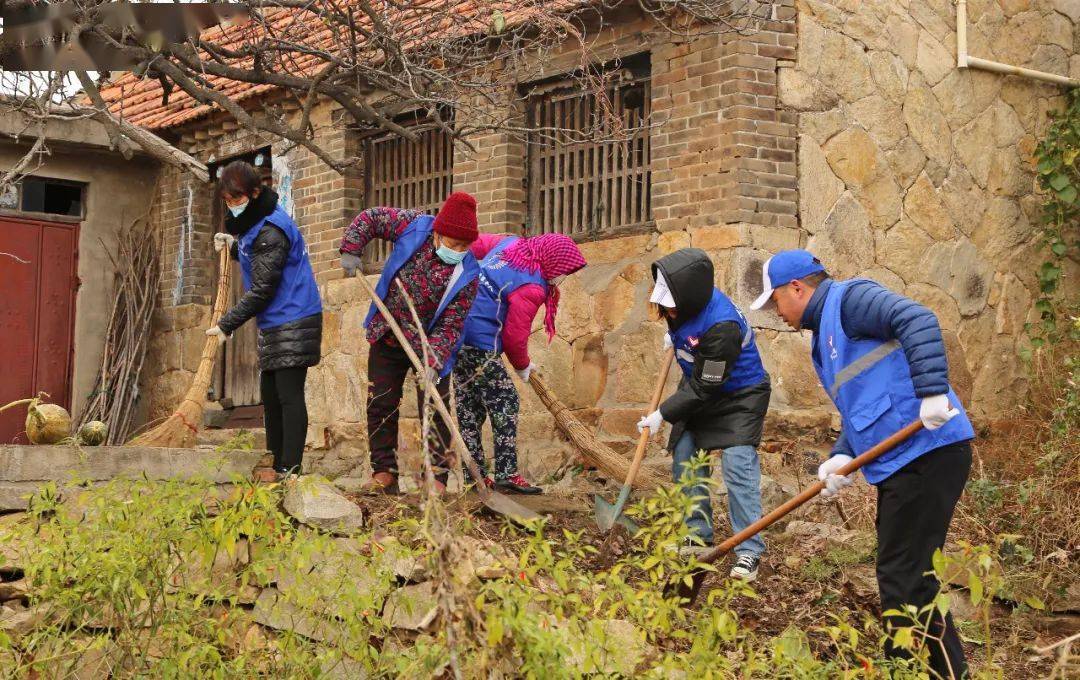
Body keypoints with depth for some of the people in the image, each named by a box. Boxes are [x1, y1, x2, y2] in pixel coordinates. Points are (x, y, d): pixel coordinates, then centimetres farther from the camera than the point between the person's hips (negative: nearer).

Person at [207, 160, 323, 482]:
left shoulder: (270, 231, -19)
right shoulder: (254, 222, 13)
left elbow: (261, 290, -20)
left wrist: (227, 325, -15)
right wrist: (233, 245, 9)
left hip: (292, 322, -11)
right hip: (274, 325, 11)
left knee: (289, 395, -11)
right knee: (270, 394, 13)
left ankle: (290, 470, -12)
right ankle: (276, 466, 19)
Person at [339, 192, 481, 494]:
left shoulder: (466, 274, -21)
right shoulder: (414, 226, -17)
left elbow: (450, 325, -23)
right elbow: (370, 218, -2)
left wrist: (433, 361, -35)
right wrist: (350, 250, -11)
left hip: (429, 345, -2)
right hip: (387, 337, 2)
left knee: (434, 410, -6)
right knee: (380, 406, 6)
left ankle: (436, 477, 1)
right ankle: (384, 473, 17)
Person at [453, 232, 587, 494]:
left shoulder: (511, 243, 6)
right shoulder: (531, 288, -16)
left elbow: (477, 243, 22)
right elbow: (514, 336, -12)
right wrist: (522, 365, 6)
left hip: (456, 335, 10)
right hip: (480, 347, -10)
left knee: (470, 408, 13)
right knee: (506, 403, -2)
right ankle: (506, 475, -3)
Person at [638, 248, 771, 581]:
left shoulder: (721, 326, -38)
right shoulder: (688, 303, -14)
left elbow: (704, 389, -31)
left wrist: (663, 415, -24)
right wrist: (674, 335, 12)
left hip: (739, 395, -9)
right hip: (699, 386, 9)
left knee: (737, 464, -18)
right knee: (685, 458, 6)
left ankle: (749, 552, -14)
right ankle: (698, 537, 17)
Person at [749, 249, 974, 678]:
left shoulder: (848, 300, -6)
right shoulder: (825, 340, 24)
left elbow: (918, 321, -22)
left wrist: (932, 392, -30)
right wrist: (842, 456, 4)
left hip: (926, 451, -10)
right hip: (899, 462, 10)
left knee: (905, 577, -7)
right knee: (901, 574, 16)